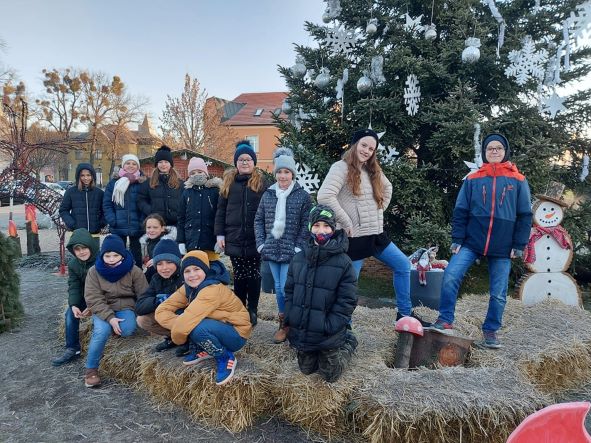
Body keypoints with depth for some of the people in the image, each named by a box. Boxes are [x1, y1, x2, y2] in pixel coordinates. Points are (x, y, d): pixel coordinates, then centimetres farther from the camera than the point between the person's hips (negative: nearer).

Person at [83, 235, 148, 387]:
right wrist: (110, 318, -24)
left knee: (127, 330, -31)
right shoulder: (94, 271, -7)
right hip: (103, 310, 0)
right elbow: (93, 299, -12)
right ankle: (91, 369, -11)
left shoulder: (134, 271, -8)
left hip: (125, 308, 0)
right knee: (102, 331, -30)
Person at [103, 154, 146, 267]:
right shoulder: (114, 182, 4)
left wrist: (143, 222, -13)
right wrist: (112, 221, -9)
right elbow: (106, 204, 3)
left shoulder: (142, 183, 1)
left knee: (136, 253, 10)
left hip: (137, 227, -1)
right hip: (118, 228, 1)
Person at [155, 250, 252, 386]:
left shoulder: (213, 290, -30)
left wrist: (177, 337, -14)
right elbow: (161, 310, -10)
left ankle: (226, 358, -8)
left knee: (197, 328, -34)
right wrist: (179, 323, -28)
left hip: (236, 335, -8)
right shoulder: (188, 288, -4)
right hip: (217, 327, 8)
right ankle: (203, 351, 9)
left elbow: (185, 323, -35)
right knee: (180, 315, -9)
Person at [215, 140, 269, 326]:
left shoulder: (261, 182, 2)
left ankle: (252, 310, 19)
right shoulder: (228, 182, 9)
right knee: (239, 276, 9)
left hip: (255, 238, -2)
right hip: (234, 237, 2)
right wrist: (219, 234, 3)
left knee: (254, 275, 6)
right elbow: (221, 210, 9)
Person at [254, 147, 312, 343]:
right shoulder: (268, 194, 8)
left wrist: (298, 247, -11)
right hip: (272, 250, 4)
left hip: (291, 251, -4)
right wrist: (261, 244, 1)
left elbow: (306, 224, -5)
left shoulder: (303, 196, -3)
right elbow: (258, 220, 10)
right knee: (278, 287, 12)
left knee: (287, 288, -7)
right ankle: (283, 324, 26)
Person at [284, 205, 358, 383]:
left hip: (328, 335, -4)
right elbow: (289, 291, 6)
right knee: (306, 369, 21)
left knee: (330, 375, 13)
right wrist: (290, 319, -3)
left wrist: (329, 327, -19)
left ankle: (348, 344, 35)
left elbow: (347, 301, -15)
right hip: (301, 332, 5)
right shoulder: (299, 259, -2)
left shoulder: (343, 262, -16)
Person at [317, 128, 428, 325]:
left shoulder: (373, 171, 12)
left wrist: (379, 212, 17)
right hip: (354, 237, -8)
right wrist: (346, 223, -20)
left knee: (403, 264, 14)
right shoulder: (341, 167, -11)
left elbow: (387, 188, 31)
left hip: (375, 234, 8)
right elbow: (324, 196, -25)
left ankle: (405, 313, 28)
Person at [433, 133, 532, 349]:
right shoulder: (472, 180, 6)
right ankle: (445, 320, -2)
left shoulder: (518, 181, 5)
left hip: (503, 247, 0)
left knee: (498, 293, 6)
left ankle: (491, 331, 23)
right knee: (450, 276, -16)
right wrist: (457, 239, -4)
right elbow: (460, 211, 4)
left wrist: (519, 245, -1)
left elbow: (525, 215, 5)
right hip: (472, 242, 0)